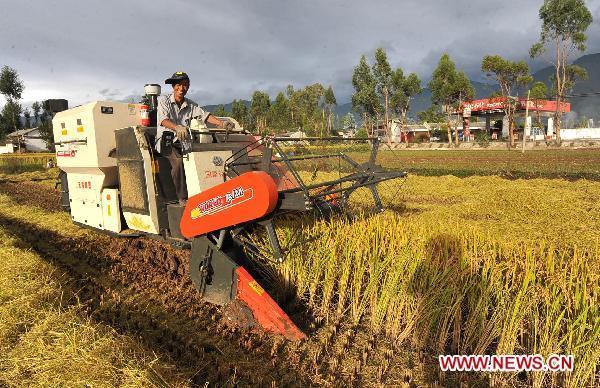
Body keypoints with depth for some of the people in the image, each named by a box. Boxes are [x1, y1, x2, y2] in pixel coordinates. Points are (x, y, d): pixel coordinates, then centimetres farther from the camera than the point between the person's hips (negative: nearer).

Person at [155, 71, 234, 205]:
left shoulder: (190, 105, 14)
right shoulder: (164, 101, -1)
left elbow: (204, 115, 0)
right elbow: (163, 120, -19)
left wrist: (222, 123, -19)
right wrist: (177, 128, -42)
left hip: (183, 142, 4)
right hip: (165, 140, -4)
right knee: (178, 160, -32)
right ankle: (183, 198, -26)